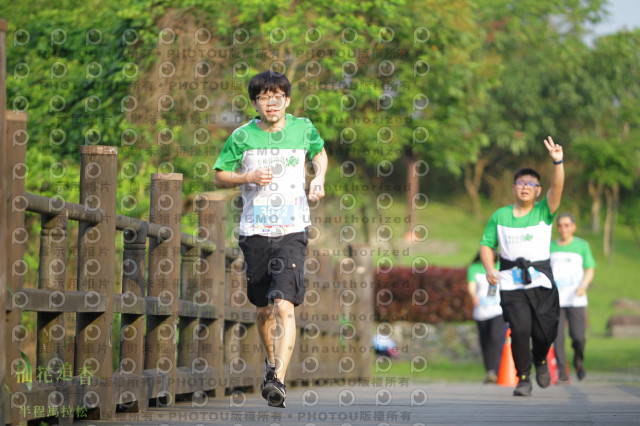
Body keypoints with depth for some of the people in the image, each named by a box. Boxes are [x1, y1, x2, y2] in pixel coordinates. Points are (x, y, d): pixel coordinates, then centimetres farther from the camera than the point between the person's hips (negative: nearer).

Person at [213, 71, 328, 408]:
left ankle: (279, 380, -25)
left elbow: (319, 152, 25)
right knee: (264, 309, 13)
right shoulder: (242, 136, -1)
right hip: (255, 232, 1)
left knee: (284, 306, -18)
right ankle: (272, 360, 41)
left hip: (292, 231, -1)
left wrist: (319, 179, 6)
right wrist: (248, 177, -11)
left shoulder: (303, 129, 3)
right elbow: (219, 177, 7)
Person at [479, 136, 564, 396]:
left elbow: (557, 188, -13)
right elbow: (487, 244, 12)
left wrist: (558, 163, -28)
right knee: (519, 329, -16)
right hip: (511, 282, 0)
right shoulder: (500, 216, 9)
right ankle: (523, 378, 0)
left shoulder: (544, 212, 3)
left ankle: (540, 359, 33)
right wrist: (489, 269, -6)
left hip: (541, 280, 0)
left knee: (545, 332, -2)